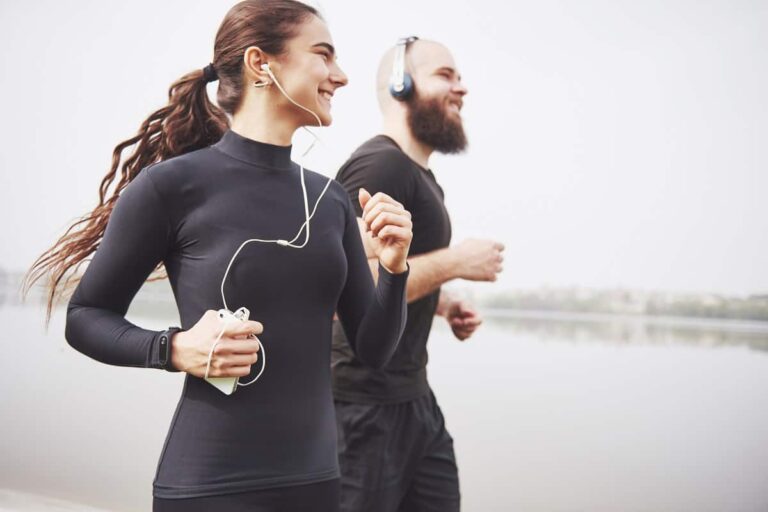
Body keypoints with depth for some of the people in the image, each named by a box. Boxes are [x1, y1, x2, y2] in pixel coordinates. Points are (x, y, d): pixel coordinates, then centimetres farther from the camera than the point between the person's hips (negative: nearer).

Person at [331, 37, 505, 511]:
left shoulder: (422, 176, 14)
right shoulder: (380, 162, -17)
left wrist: (445, 303, 6)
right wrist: (456, 261, -19)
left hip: (415, 396, 9)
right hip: (367, 402, -9)